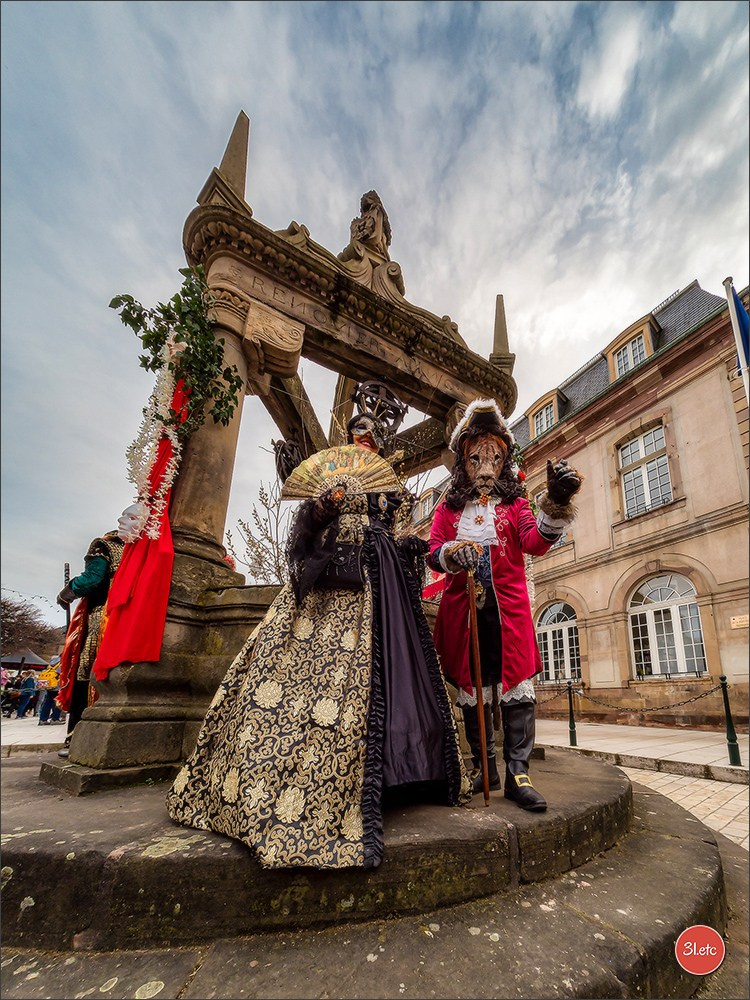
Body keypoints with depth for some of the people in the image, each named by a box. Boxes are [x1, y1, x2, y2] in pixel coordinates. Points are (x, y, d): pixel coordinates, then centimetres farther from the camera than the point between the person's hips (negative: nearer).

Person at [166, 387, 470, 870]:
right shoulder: (331, 472, 12)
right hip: (332, 574, -3)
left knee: (374, 669, -2)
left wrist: (410, 546, 5)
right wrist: (320, 505, -16)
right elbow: (306, 526, 3)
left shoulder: (389, 485, 22)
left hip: (378, 580, 4)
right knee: (306, 659, -12)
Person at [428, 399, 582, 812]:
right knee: (472, 688, 7)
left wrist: (555, 504, -27)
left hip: (508, 607, 0)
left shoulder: (514, 503, 10)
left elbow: (536, 542, -9)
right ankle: (484, 768, 21)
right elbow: (434, 552, -1)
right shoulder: (448, 507, 11)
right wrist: (455, 553, -25)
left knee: (517, 686, -5)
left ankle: (517, 774, 6)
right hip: (463, 607, 1)